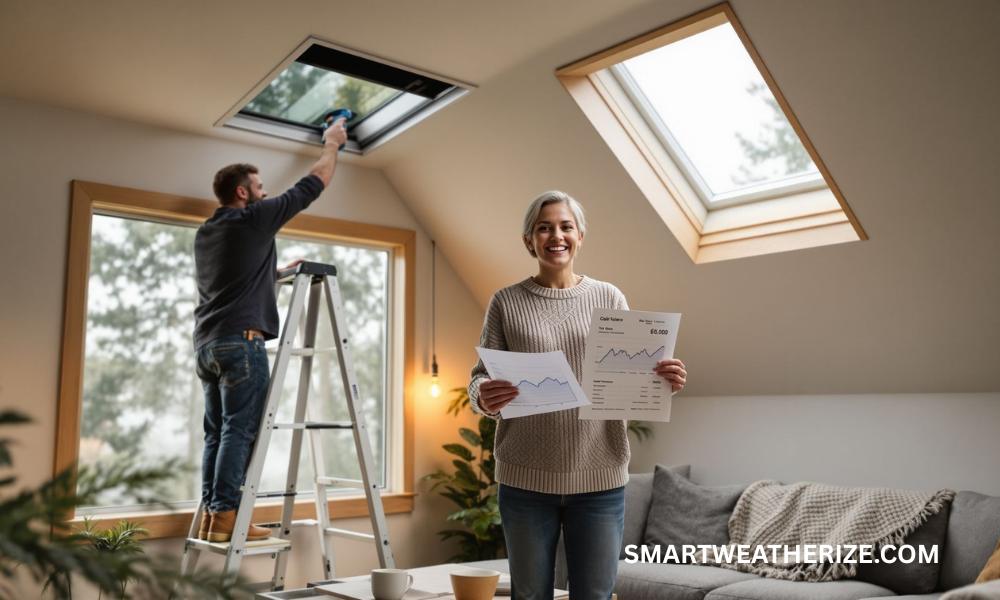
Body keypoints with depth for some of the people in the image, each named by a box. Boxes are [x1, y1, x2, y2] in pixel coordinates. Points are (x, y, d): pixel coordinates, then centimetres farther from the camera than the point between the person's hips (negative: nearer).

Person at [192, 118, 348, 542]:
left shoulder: (205, 232, 21)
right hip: (241, 342, -8)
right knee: (239, 432, -7)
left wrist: (279, 271, 35)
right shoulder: (254, 218, -3)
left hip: (206, 343, 8)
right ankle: (225, 517, -8)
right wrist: (331, 145, 18)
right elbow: (313, 185, 4)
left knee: (217, 432, 8)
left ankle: (210, 516, 8)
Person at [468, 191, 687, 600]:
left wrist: (663, 381, -16)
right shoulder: (506, 302, 3)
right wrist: (484, 398, -22)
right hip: (526, 478, 0)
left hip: (599, 476, 1)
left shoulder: (609, 298, 5)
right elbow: (479, 377, 1)